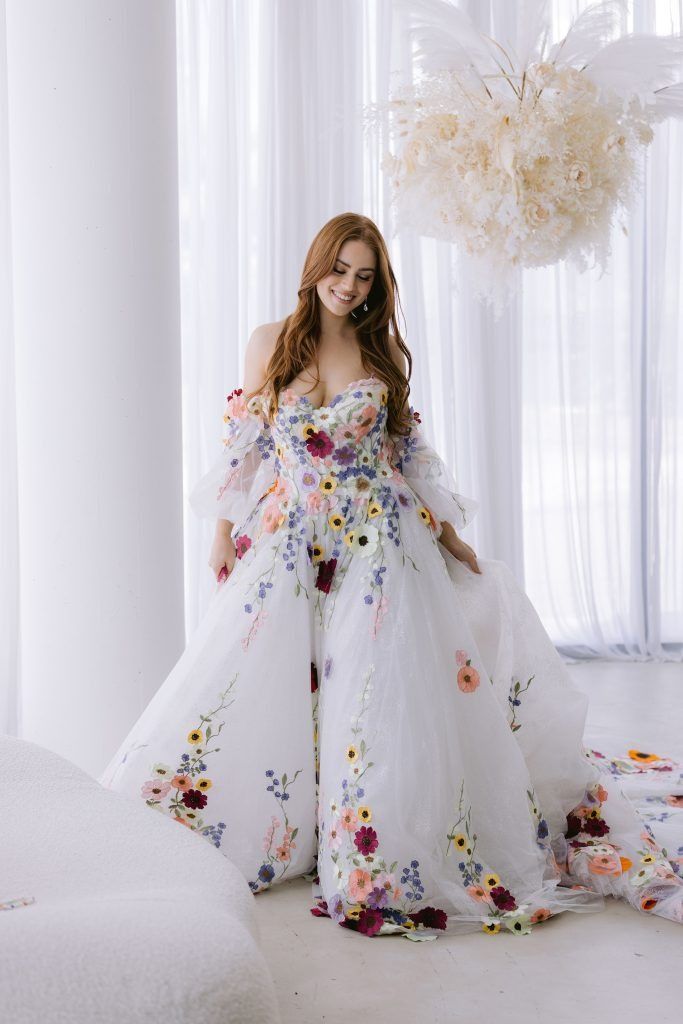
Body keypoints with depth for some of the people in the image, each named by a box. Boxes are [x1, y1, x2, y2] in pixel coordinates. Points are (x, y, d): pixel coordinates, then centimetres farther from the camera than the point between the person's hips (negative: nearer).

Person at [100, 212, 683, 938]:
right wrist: (224, 538, 3)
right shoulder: (270, 344, 3)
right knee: (253, 687, 1)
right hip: (285, 547, 0)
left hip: (376, 547, 0)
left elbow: (407, 452, 11)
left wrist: (450, 537, 9)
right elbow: (243, 447, 6)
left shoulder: (383, 351, 6)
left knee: (375, 698, -1)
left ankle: (376, 858, 13)